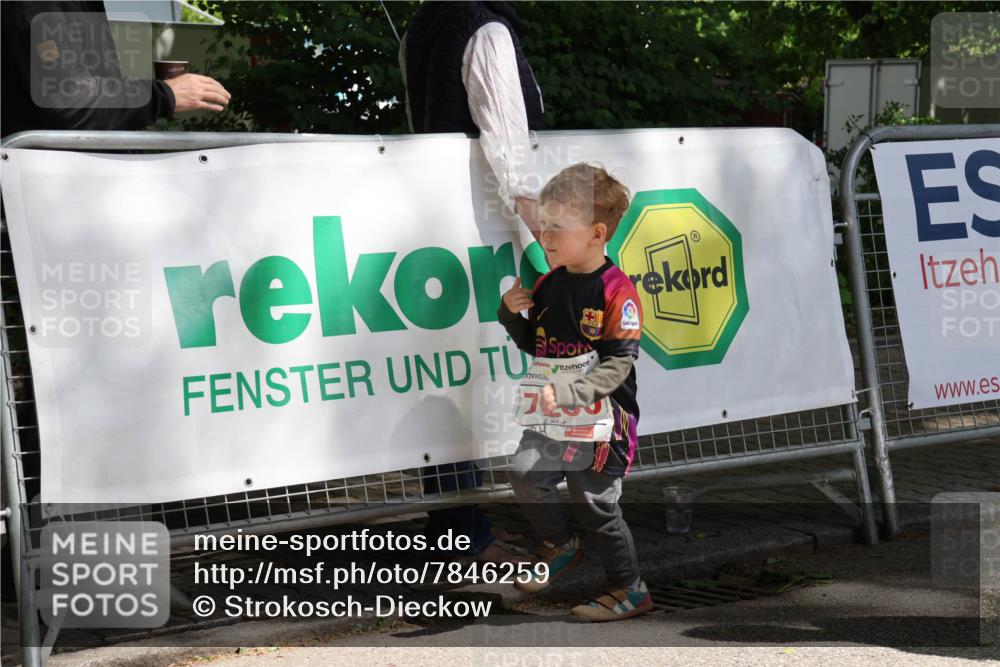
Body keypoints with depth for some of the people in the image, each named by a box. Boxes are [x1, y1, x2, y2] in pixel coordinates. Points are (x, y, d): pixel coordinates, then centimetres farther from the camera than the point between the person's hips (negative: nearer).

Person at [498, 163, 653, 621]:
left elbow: (617, 365, -21)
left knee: (595, 504, 2)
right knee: (524, 472, -8)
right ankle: (560, 546, 16)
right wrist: (512, 313, -2)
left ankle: (630, 591, 20)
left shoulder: (616, 291, -18)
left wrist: (565, 393, -29)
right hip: (555, 411, 6)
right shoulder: (549, 283, 4)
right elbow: (533, 343, 17)